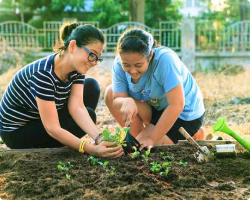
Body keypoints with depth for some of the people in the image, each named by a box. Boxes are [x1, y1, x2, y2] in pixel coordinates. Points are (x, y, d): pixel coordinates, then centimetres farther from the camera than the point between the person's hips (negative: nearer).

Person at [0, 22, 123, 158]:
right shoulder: (43, 74, -34)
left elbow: (77, 107, -20)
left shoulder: (76, 68, -10)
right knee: (89, 115, -17)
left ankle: (65, 143, 6)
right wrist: (92, 149, -41)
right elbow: (52, 128, -34)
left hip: (37, 120, 8)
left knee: (91, 87, -2)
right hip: (17, 132, -8)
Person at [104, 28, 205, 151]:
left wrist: (152, 138, -30)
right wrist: (127, 102, -40)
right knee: (110, 93, -10)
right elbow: (116, 100, -15)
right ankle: (136, 139, 2)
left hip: (184, 114, -6)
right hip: (157, 108, 6)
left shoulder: (165, 59, -34)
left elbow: (176, 106, -34)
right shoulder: (119, 64, -17)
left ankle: (193, 136, 2)